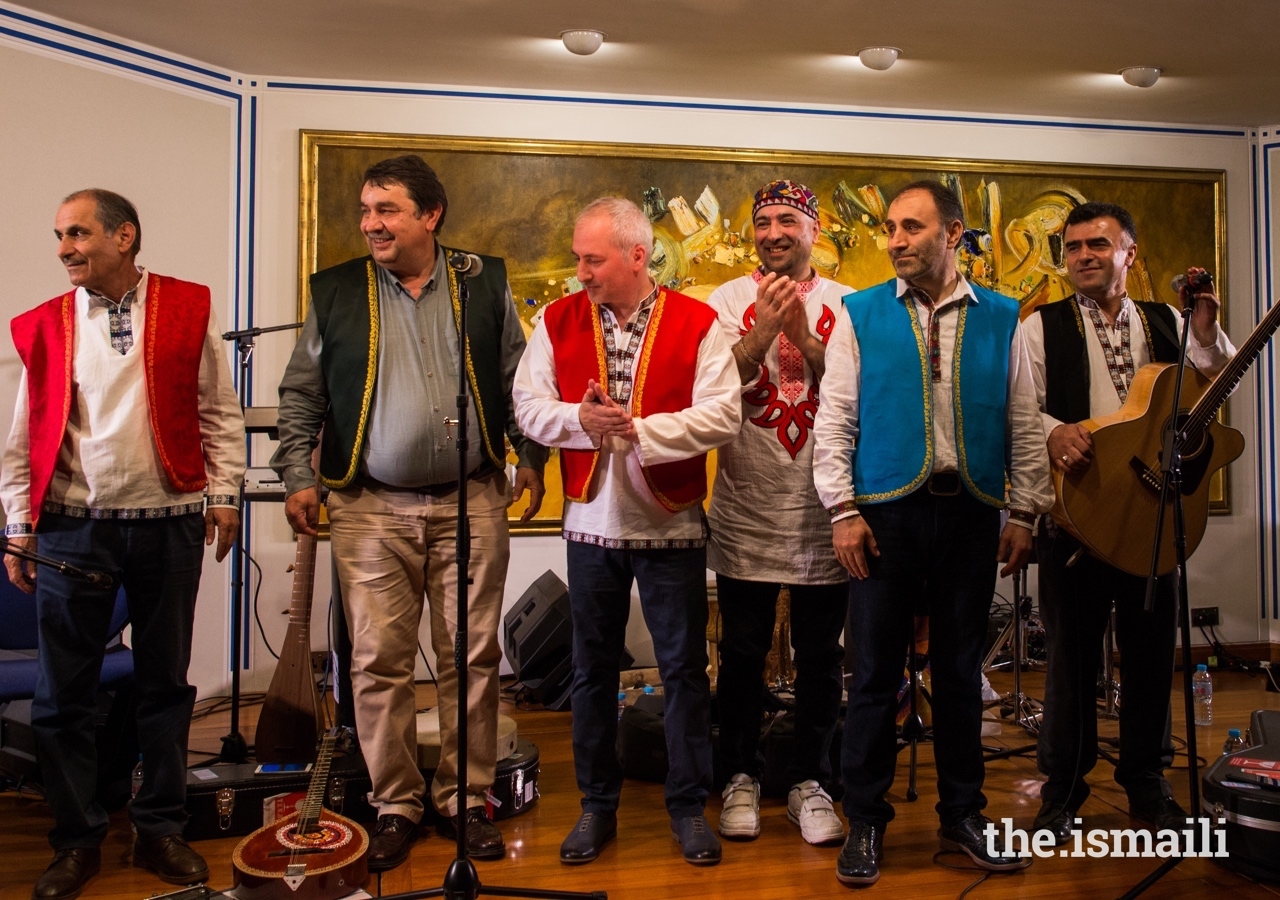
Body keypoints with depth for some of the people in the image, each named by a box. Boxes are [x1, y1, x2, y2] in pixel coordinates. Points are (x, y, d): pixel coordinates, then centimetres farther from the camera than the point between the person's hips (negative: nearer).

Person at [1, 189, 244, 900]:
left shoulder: (188, 309, 2)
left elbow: (219, 411, 4)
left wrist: (223, 494, -2)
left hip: (169, 524, -1)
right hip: (72, 527, 1)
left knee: (165, 683, 9)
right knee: (62, 694, 6)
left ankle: (160, 829, 24)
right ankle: (78, 839, 23)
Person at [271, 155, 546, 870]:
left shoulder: (486, 284, 5)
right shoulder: (336, 292, 6)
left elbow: (519, 379, 9)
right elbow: (302, 394, 9)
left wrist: (532, 458, 4)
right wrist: (298, 476, 2)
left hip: (472, 502, 0)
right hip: (371, 508, 1)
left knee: (474, 657, 5)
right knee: (379, 662, 4)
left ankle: (468, 799, 20)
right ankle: (396, 805, 20)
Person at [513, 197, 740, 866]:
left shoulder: (696, 323, -6)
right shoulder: (558, 321, 3)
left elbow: (722, 415, -14)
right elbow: (528, 404, -1)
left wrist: (634, 428, -20)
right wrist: (578, 419, -20)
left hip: (672, 526, -2)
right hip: (591, 523, 3)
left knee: (684, 668, 8)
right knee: (592, 668, 13)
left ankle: (688, 805, 25)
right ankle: (597, 804, 30)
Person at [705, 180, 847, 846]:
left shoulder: (846, 306, 3)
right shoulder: (728, 302, 1)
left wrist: (803, 336, -18)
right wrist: (763, 330, -19)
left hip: (824, 513, 1)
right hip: (747, 510, 0)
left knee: (820, 657, 10)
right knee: (743, 654, 10)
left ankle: (809, 782, 27)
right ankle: (742, 777, 28)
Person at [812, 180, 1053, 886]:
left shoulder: (1000, 319, 7)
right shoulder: (860, 315, 2)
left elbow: (1023, 425, 8)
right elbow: (833, 419, -1)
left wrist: (1024, 514, 3)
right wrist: (843, 509, -8)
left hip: (972, 512, 2)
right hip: (886, 511, -1)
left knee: (960, 670, 12)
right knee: (875, 673, 4)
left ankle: (962, 815, 28)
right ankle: (865, 822, 19)